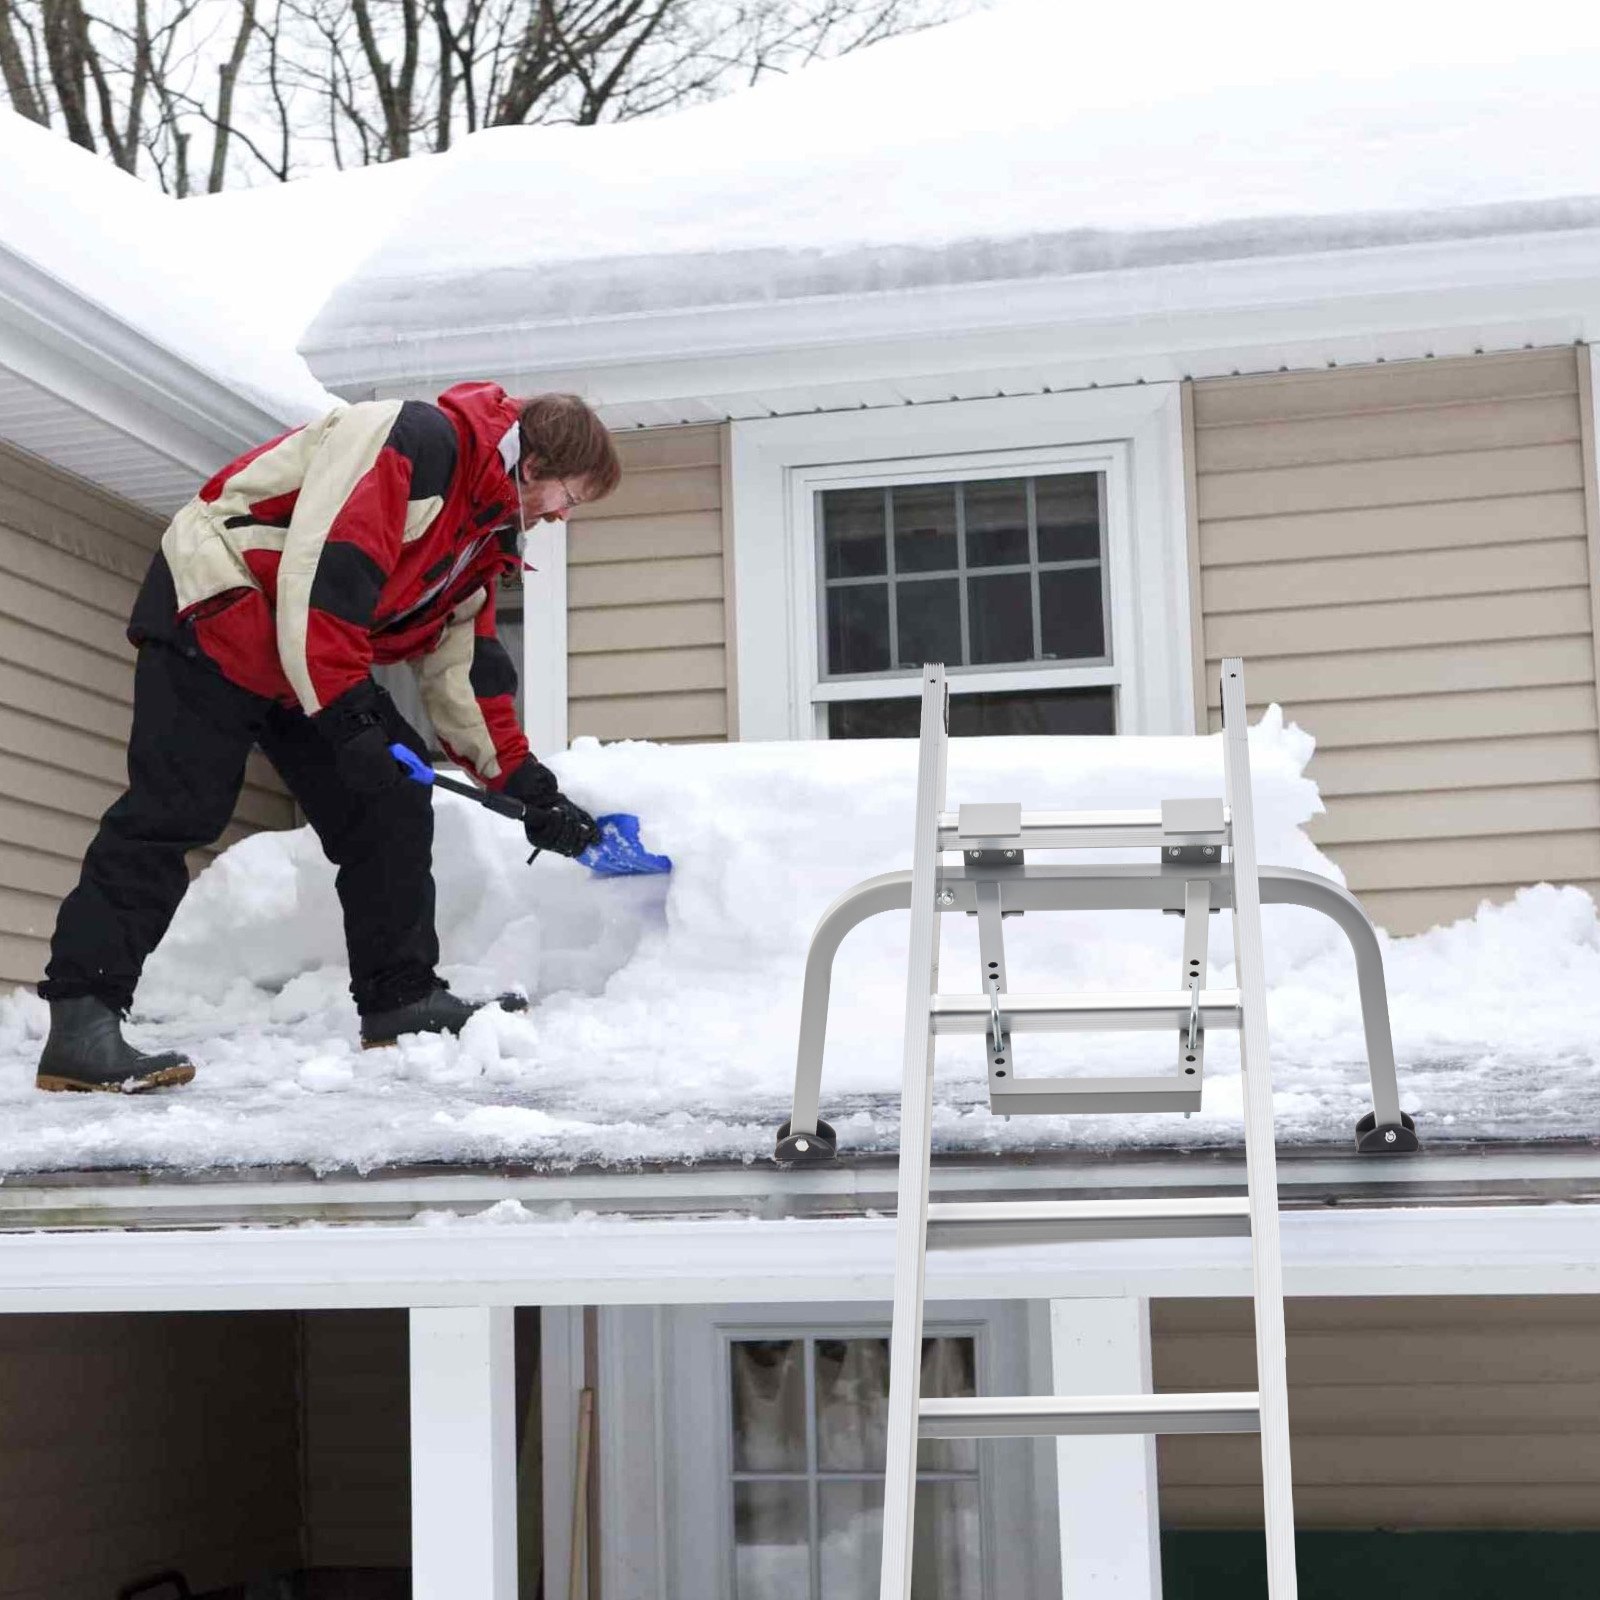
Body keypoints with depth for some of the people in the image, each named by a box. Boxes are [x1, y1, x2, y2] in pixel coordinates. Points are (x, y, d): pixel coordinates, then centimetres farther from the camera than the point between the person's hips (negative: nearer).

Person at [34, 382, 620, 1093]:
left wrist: (530, 787, 11)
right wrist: (348, 714, -29)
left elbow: (462, 667, 16)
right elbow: (324, 568, -28)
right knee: (172, 813, -16)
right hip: (215, 613, -10)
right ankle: (79, 1022, -16)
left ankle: (399, 998, 9)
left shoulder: (482, 528, 13)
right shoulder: (417, 441, -18)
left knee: (392, 806, 3)